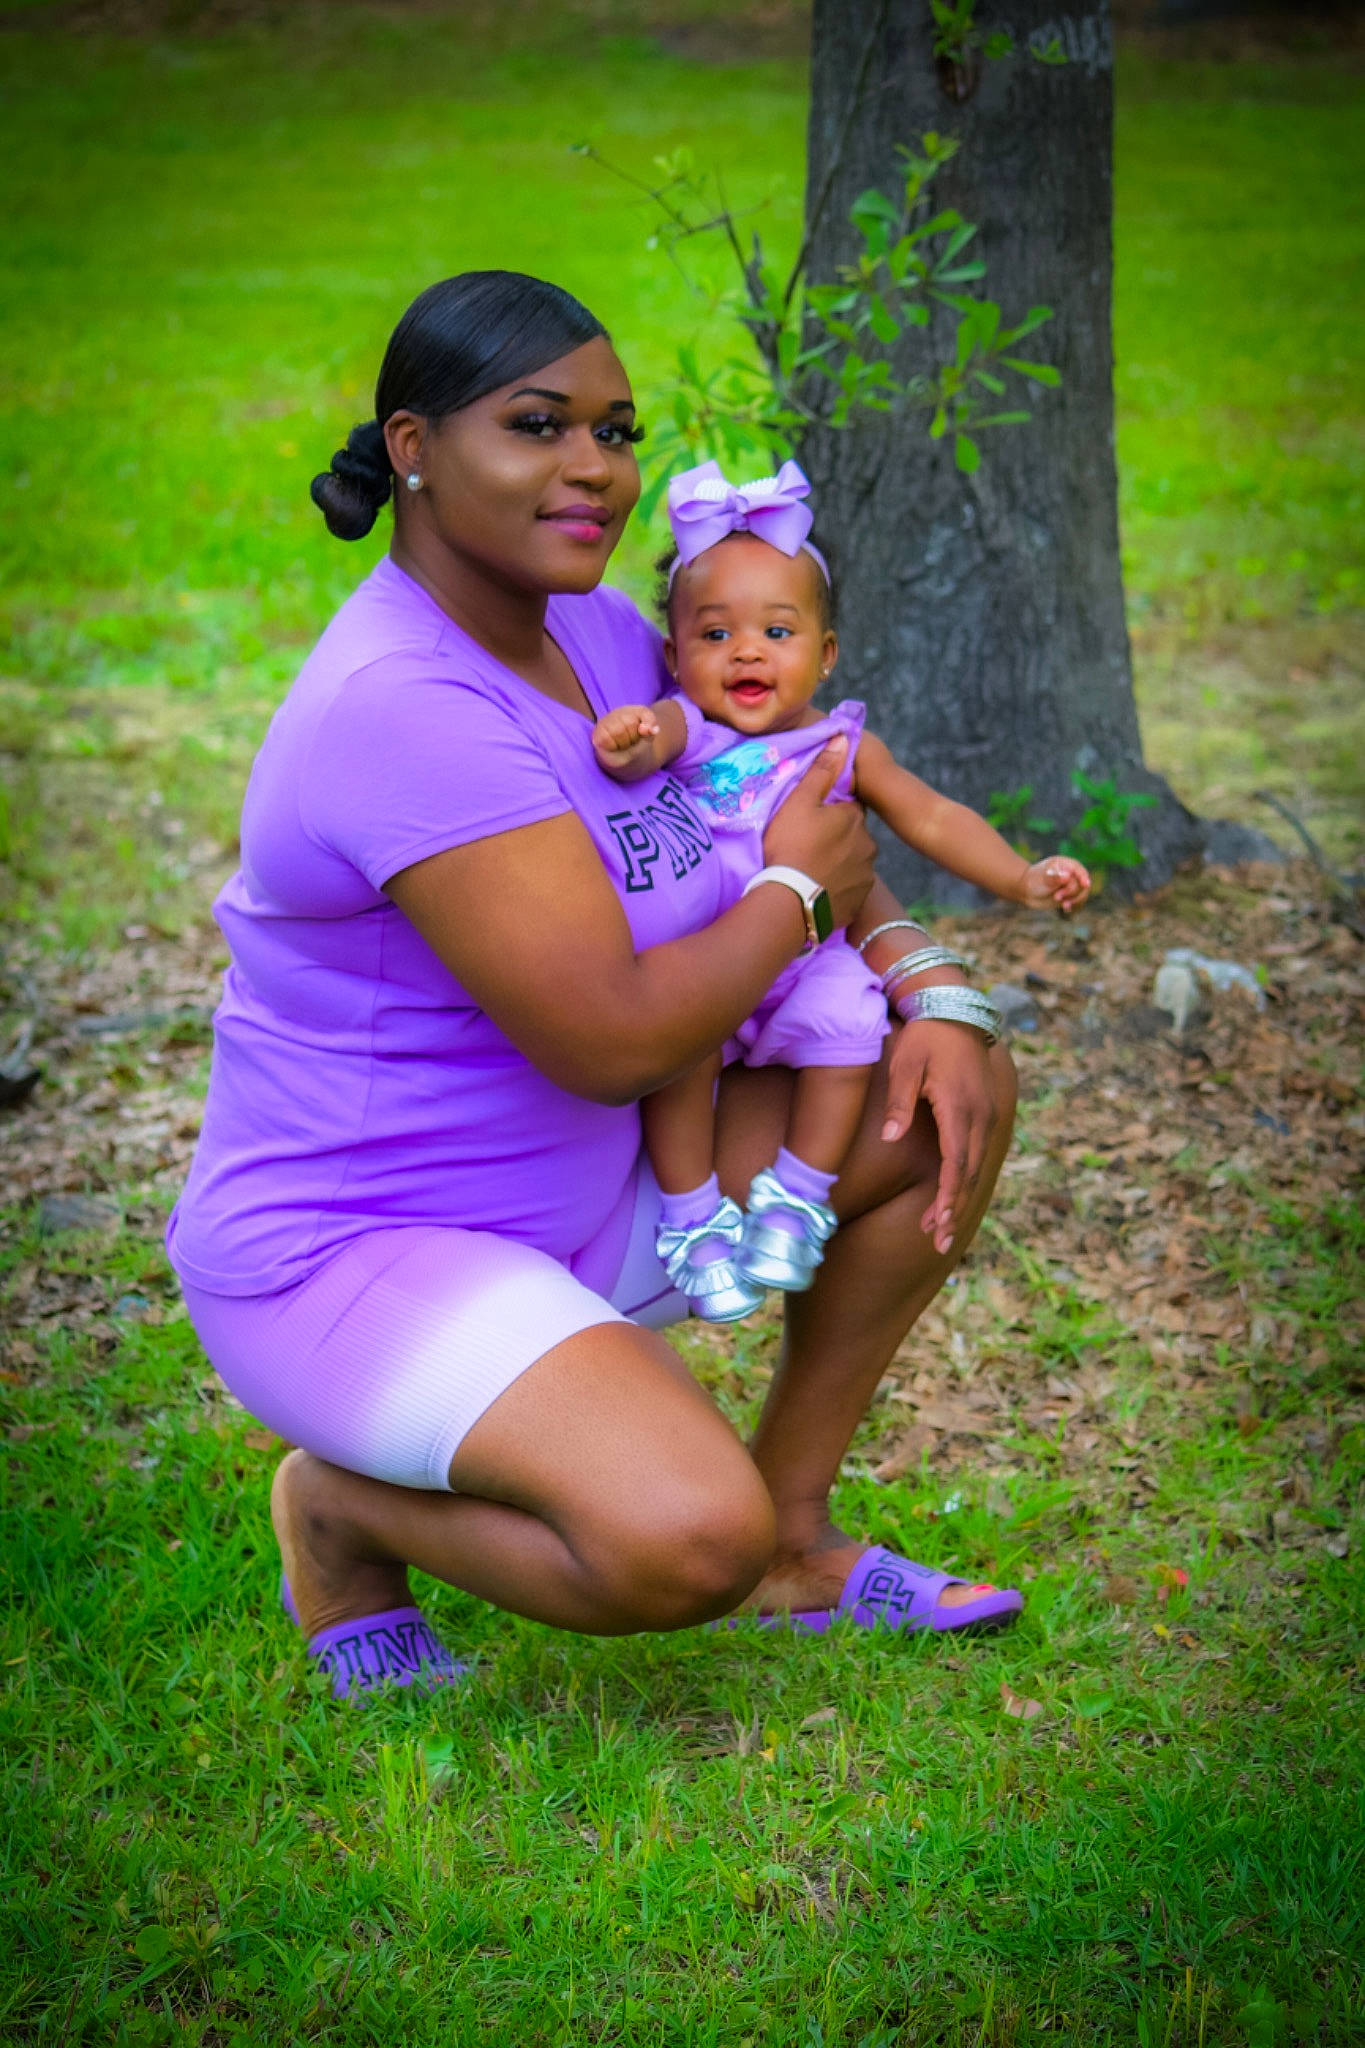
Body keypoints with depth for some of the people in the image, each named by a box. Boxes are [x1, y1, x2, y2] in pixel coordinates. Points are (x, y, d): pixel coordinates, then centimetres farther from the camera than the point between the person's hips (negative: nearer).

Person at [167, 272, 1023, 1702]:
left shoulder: (596, 635, 4)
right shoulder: (403, 710, -26)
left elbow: (812, 822, 16)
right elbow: (610, 1039, -29)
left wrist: (933, 1000, -3)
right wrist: (798, 896, -12)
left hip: (577, 1203, 9)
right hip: (350, 1258, -9)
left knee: (951, 1100, 6)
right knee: (688, 1544, -31)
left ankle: (794, 1536, 15)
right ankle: (339, 1505, 0)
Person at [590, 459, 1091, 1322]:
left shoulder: (844, 746, 6)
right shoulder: (686, 728, -5)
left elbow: (932, 819, 7)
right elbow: (651, 740, -29)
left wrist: (1024, 878, -5)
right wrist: (631, 740, -55)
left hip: (805, 961, 2)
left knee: (849, 1015, -27)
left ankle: (798, 1195, -9)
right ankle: (691, 1212, -13)